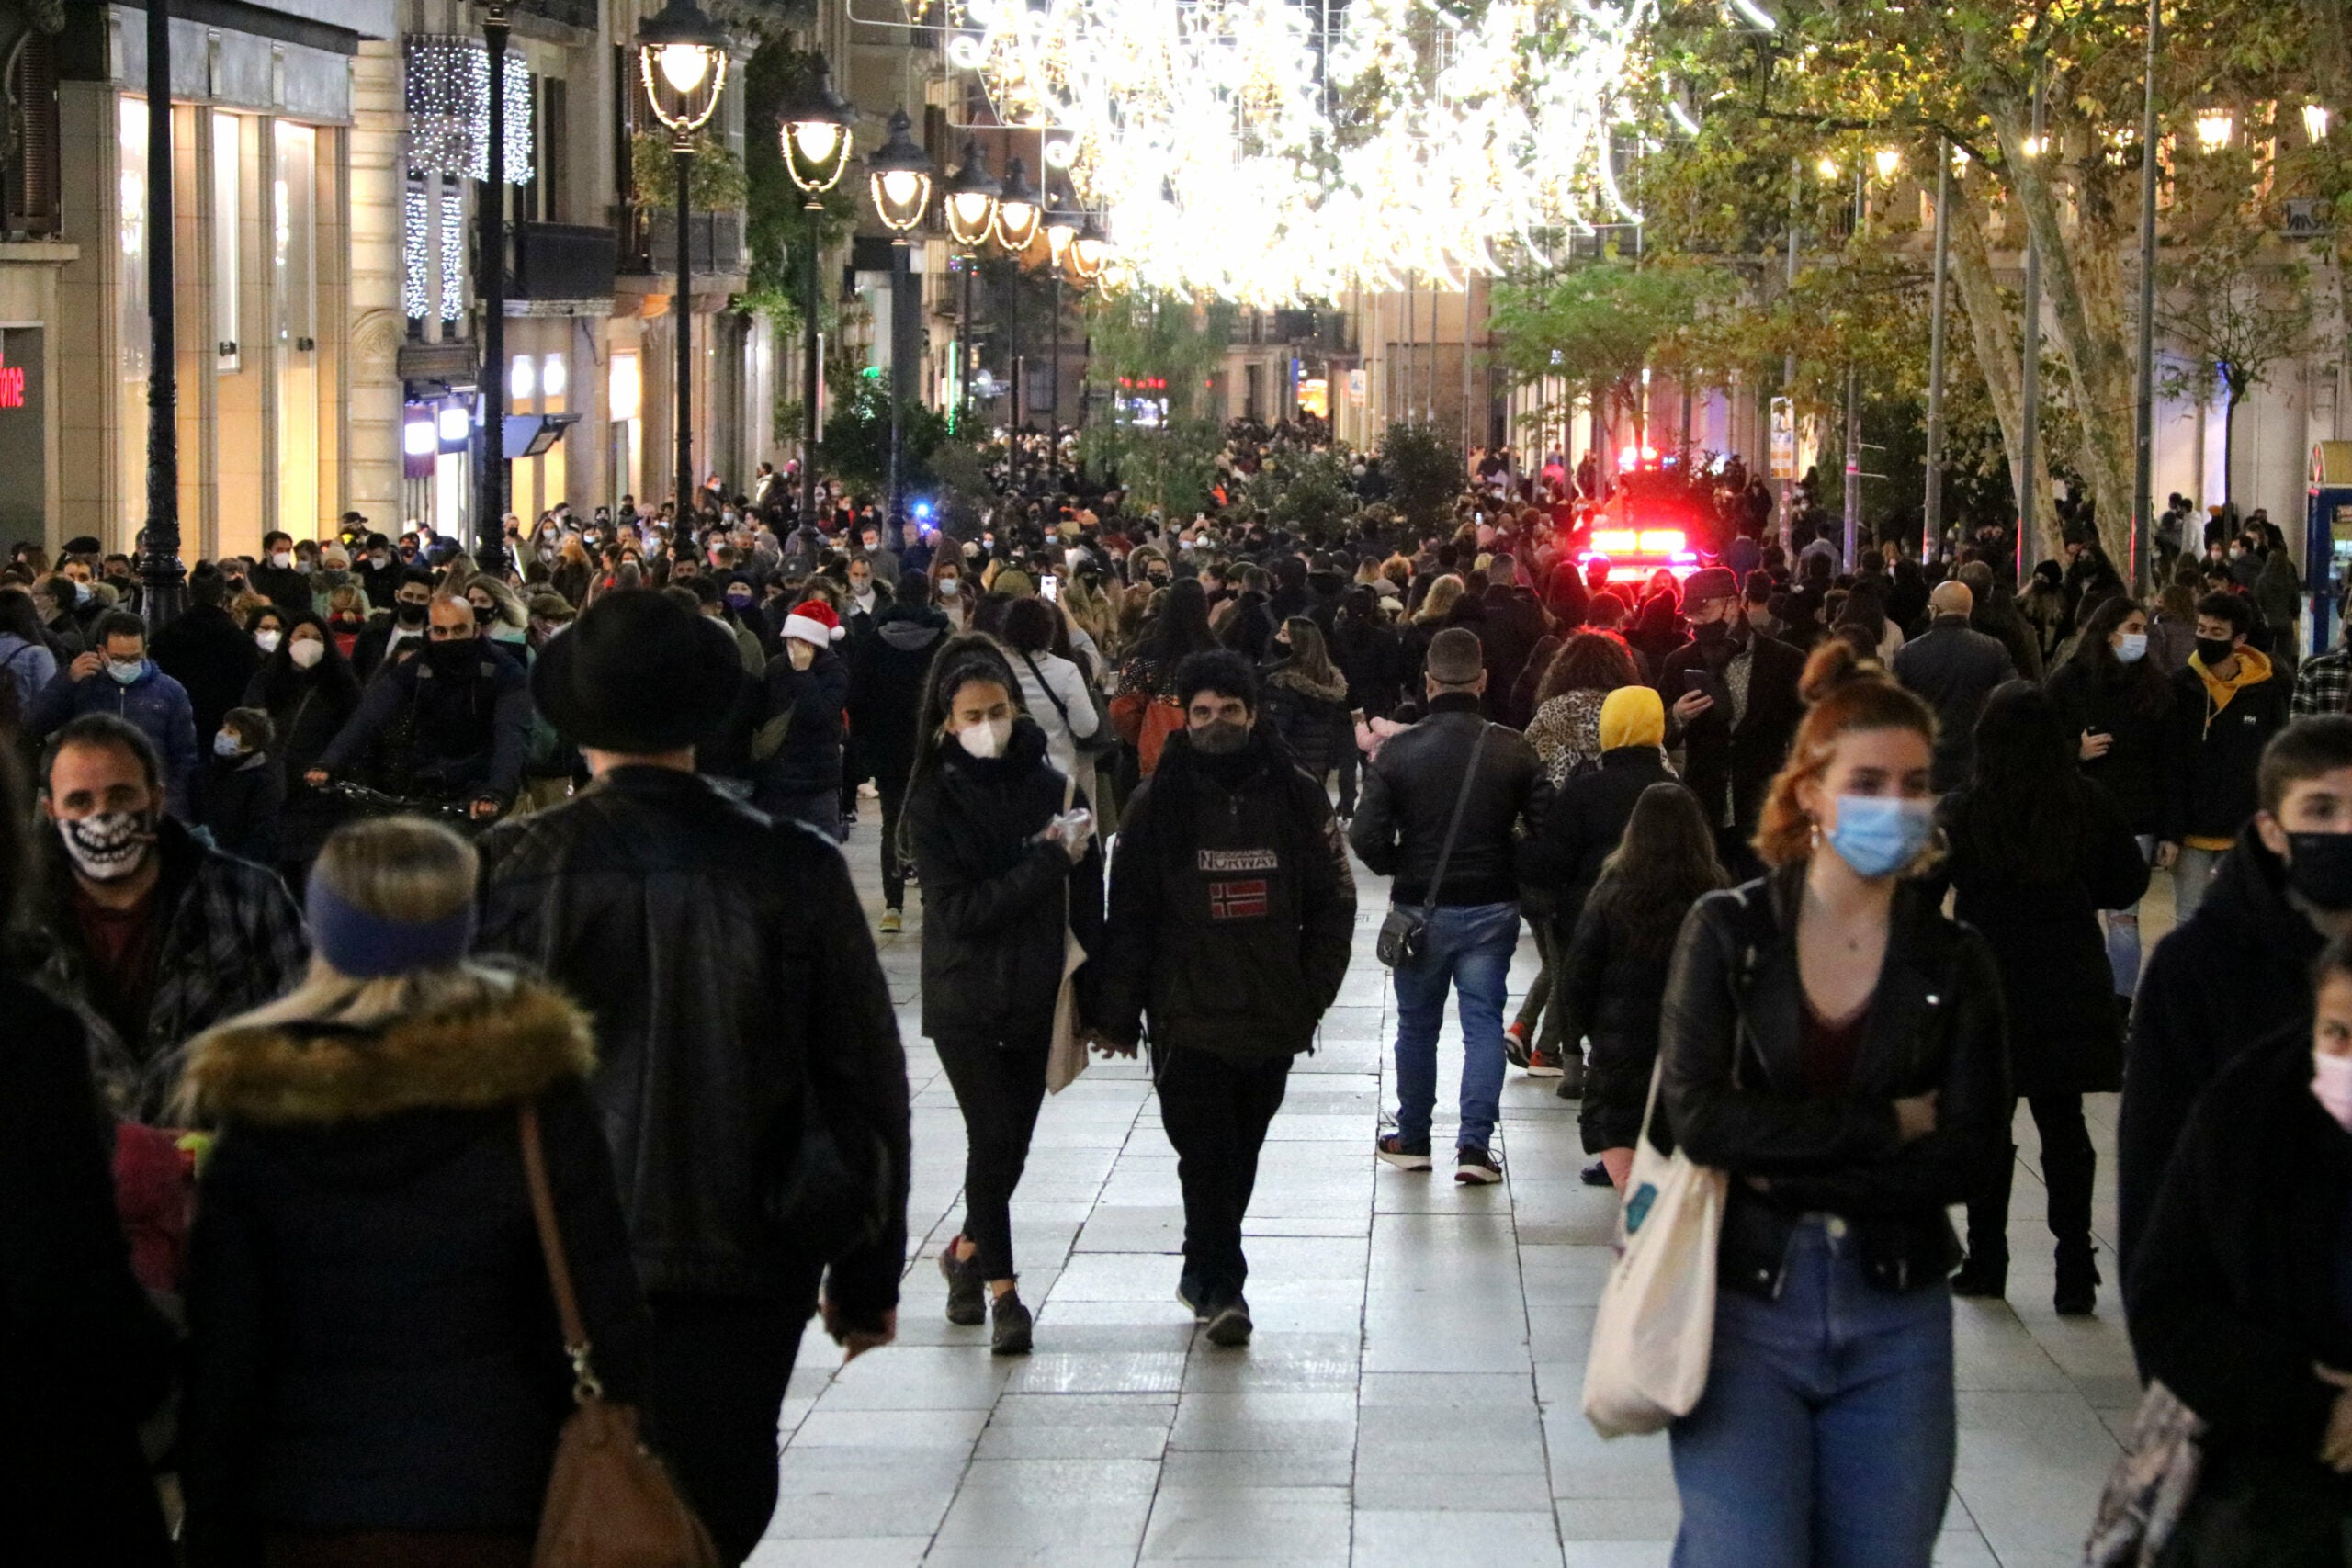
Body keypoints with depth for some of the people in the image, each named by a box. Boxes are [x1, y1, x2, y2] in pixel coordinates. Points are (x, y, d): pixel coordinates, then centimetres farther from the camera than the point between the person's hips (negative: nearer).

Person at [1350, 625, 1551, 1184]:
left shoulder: (1399, 751, -10)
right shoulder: (1512, 750, -7)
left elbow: (1366, 838, -14)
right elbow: (1547, 826, -10)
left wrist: (1399, 867, 6)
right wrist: (1509, 869, 8)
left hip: (1421, 908, 0)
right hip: (1492, 908, 0)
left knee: (1417, 1026, 15)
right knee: (1484, 1022, 6)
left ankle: (1412, 1140, 26)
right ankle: (1475, 1145, -1)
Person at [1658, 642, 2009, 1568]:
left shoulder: (1955, 962, 3)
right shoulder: (1727, 930, -1)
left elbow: (1969, 1159, -8)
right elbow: (1697, 1116, -13)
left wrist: (1782, 1169, -13)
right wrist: (1882, 1126, -13)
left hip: (1895, 1319, 2)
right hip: (1744, 1298, -2)